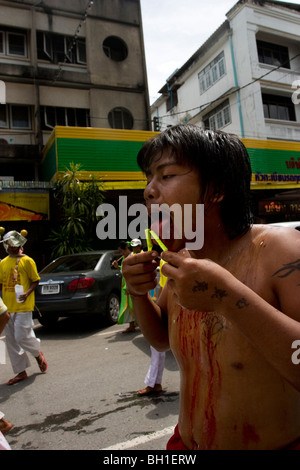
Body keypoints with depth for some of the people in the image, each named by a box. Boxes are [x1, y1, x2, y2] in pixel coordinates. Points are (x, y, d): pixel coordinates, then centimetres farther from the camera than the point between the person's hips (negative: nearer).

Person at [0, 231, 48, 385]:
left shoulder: (27, 261, -5)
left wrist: (27, 293, -20)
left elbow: (35, 281, -5)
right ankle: (21, 372, 21)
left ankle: (38, 354, 23)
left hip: (23, 306, -6)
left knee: (22, 336, -9)